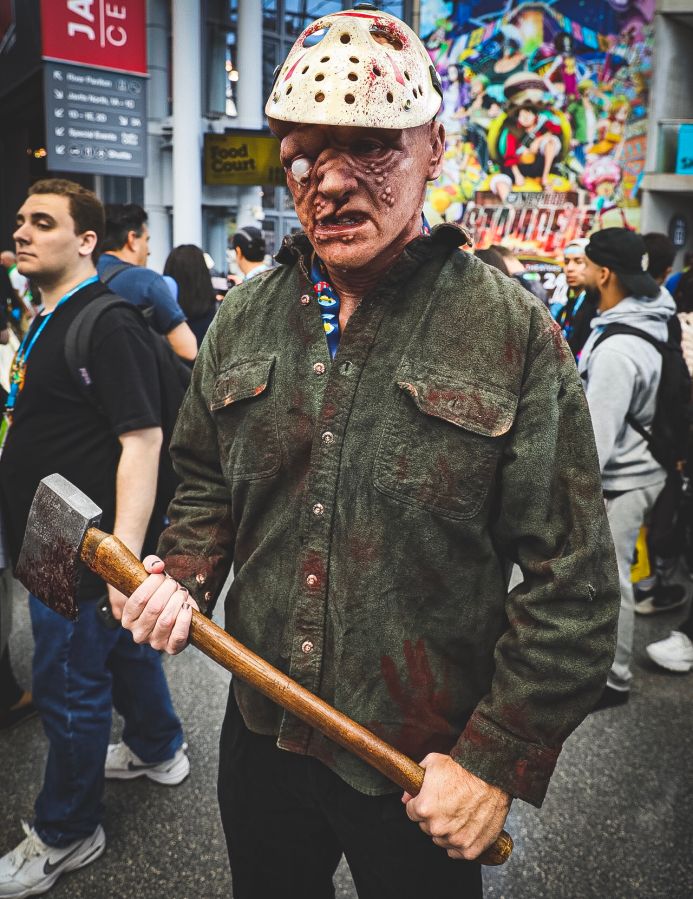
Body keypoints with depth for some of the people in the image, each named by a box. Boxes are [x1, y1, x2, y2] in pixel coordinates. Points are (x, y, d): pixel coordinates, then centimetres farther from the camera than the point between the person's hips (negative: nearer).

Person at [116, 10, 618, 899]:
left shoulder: (515, 333, -14)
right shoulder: (241, 319, 0)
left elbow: (571, 583, -12)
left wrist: (499, 758, -13)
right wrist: (184, 575, -7)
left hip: (423, 768, -3)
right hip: (261, 731, 4)